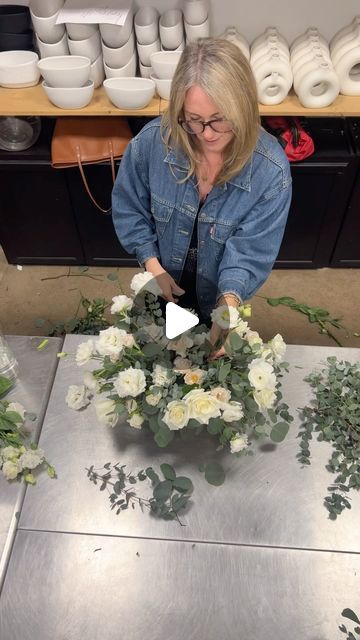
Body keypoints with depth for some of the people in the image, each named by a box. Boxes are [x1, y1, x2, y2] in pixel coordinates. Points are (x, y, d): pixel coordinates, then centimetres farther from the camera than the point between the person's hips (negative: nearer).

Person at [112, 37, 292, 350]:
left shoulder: (271, 170, -30)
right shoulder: (152, 141, -26)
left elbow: (251, 251, -27)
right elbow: (128, 207, -10)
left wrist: (230, 299, -45)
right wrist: (151, 263, -19)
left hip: (219, 291, -1)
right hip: (164, 282, 2)